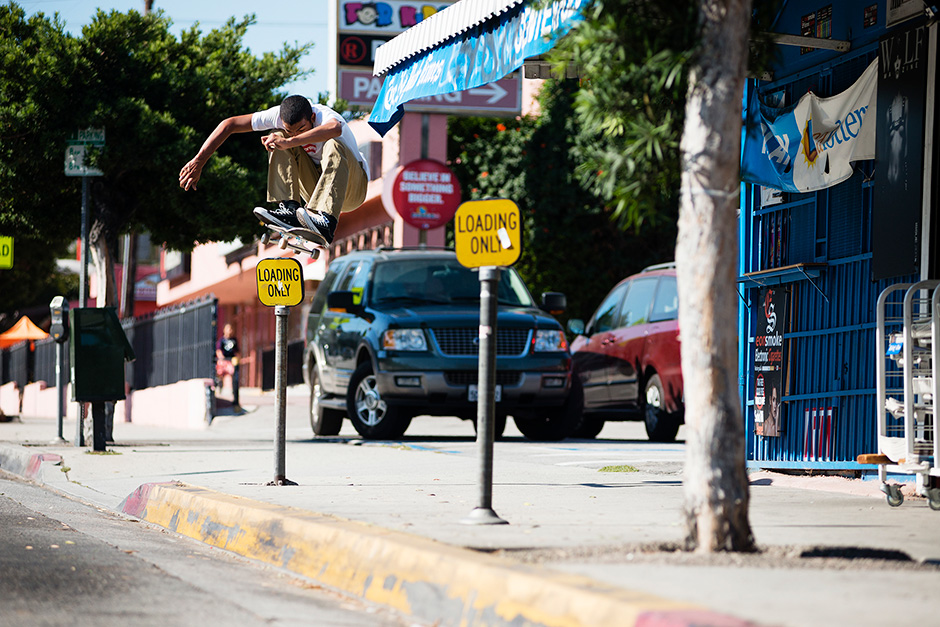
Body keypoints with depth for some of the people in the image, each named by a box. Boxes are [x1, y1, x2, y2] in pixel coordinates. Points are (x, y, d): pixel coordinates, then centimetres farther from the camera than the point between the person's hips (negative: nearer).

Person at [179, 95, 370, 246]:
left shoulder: (324, 116, -30)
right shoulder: (280, 116, -16)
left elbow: (334, 128, -57)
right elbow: (229, 124, -15)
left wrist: (290, 142, -59)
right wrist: (198, 162, -22)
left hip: (351, 188, -5)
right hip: (315, 185, 5)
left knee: (334, 145, -36)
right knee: (277, 136, -15)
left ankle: (325, 221, -52)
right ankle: (288, 209, -27)